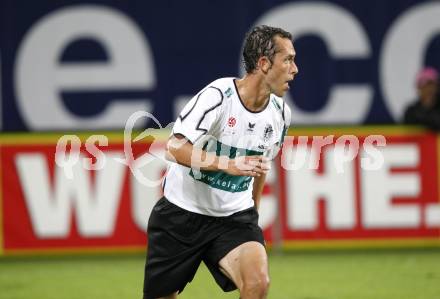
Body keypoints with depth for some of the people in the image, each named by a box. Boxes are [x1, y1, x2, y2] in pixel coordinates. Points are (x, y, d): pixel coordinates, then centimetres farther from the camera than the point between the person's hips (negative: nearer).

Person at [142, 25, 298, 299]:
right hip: (182, 212, -4)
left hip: (234, 217, 4)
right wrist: (229, 165, -36)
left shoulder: (280, 113, 0)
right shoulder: (218, 95, -20)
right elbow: (175, 148, -26)